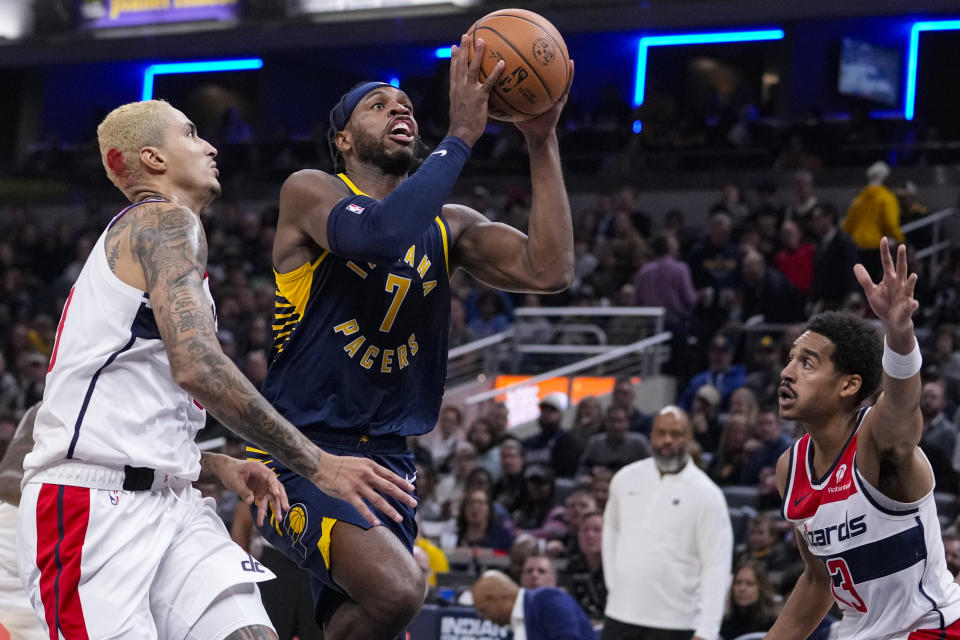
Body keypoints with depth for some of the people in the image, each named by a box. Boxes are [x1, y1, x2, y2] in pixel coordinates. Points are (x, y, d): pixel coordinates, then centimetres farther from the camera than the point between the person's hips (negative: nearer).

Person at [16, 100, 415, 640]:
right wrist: (316, 464, -17)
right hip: (95, 507, -9)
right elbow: (197, 365, -20)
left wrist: (218, 467, 12)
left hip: (169, 503, 9)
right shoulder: (166, 220, -3)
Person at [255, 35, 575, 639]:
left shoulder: (447, 225, 12)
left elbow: (549, 270, -5)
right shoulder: (309, 191, -5)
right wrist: (462, 134, -25)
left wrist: (543, 143, -10)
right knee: (397, 587, -28)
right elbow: (378, 234, -28)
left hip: (388, 457, 7)